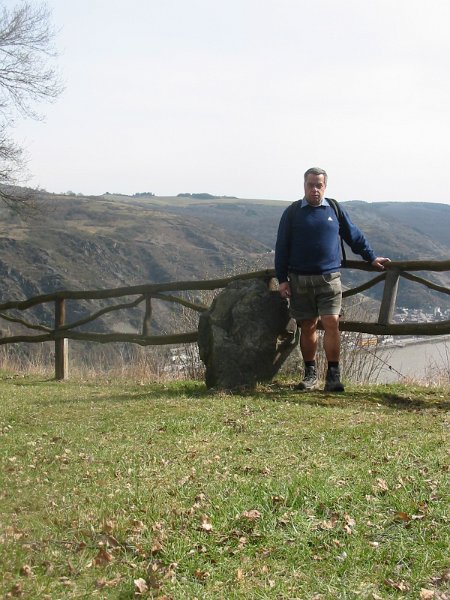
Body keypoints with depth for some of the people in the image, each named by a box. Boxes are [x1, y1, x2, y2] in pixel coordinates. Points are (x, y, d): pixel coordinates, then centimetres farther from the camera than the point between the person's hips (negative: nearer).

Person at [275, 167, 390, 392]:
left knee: (331, 324, -10)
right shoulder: (292, 213, 5)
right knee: (307, 327, 5)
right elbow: (281, 248, 6)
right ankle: (310, 373, 16)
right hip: (300, 280, 0)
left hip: (329, 278, 0)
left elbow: (355, 237, 21)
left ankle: (333, 374, -4)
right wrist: (282, 279, 1)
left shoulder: (335, 210, 9)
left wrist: (371, 258, 22)